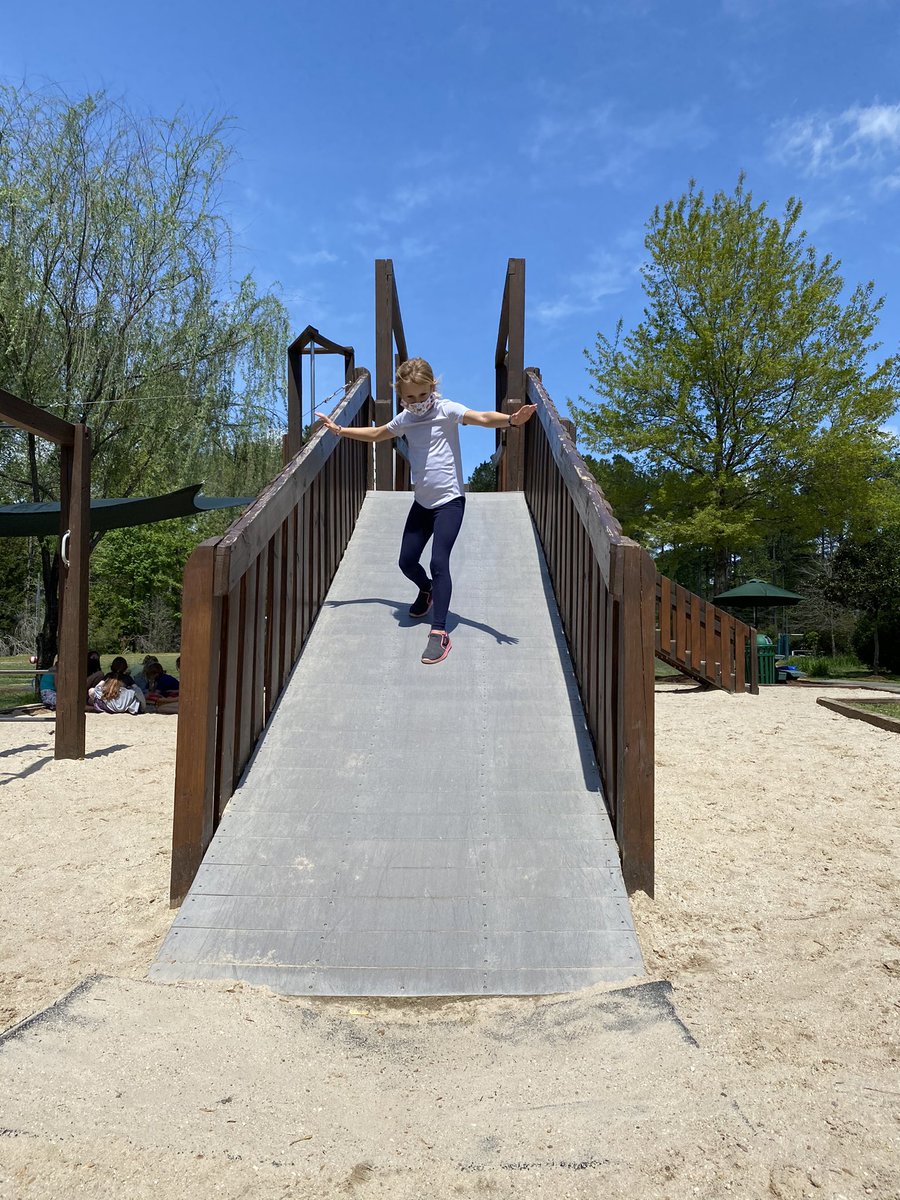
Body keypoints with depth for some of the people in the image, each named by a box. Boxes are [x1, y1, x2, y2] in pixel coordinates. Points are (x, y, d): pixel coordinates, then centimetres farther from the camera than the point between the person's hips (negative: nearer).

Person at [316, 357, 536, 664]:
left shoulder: (446, 409, -11)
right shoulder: (405, 419, 7)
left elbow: (482, 418, -28)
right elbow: (375, 434, 26)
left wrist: (511, 419, -47)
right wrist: (339, 430, 25)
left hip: (449, 501, -6)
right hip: (422, 502, 6)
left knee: (439, 562, -17)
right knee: (407, 561, 10)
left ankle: (439, 633, -12)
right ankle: (427, 591, 45)